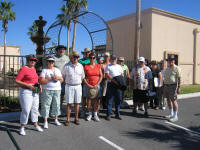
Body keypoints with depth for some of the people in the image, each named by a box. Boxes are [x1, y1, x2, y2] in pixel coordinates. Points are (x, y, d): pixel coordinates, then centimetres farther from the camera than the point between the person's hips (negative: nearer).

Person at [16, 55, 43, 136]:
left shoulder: (34, 69, 12)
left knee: (35, 109, 13)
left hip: (35, 92, 8)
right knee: (26, 110, -6)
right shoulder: (23, 69, -10)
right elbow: (17, 81, -15)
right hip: (26, 92, -8)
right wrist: (28, 85, -21)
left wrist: (38, 85, 7)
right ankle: (22, 128, 9)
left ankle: (36, 125, 26)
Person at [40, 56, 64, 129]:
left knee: (56, 104, 7)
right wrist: (51, 78, -18)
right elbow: (41, 81, -10)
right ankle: (45, 121, 7)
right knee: (46, 105, -2)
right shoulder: (44, 70, 0)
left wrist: (58, 77, -6)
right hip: (47, 90, -4)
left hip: (57, 90, 4)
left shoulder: (57, 70, 14)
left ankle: (56, 119, 21)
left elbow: (62, 80, 15)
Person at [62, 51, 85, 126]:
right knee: (69, 103, 1)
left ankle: (76, 118, 19)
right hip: (69, 86, -2)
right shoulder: (67, 66, -3)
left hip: (78, 86, 3)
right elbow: (63, 76, 4)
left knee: (77, 103, 8)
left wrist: (78, 83, 7)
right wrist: (67, 83, 0)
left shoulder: (80, 66, 5)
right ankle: (68, 119, 11)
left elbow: (82, 76, 14)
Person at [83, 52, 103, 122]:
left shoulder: (98, 66, 4)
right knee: (89, 100, 3)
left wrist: (97, 84, -5)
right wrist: (88, 85, -9)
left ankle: (95, 115, 13)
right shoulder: (86, 66, -1)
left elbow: (101, 76, 5)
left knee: (96, 100, 2)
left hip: (97, 85, 1)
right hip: (89, 86, -1)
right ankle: (90, 114, 17)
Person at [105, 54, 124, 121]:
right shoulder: (108, 66, 4)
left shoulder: (119, 66, 19)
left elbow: (122, 75, 17)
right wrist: (113, 80, -20)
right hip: (111, 84, -4)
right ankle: (109, 114, 6)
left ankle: (117, 114, 19)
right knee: (109, 100, -2)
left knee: (118, 100, 9)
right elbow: (107, 75, -8)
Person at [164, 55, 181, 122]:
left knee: (174, 101, -5)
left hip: (173, 86, -7)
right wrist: (164, 86, 16)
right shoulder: (167, 68, 15)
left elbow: (179, 79, -12)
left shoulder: (177, 68, -7)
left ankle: (175, 116, 2)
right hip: (166, 86, 7)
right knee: (168, 100, 12)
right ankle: (171, 114, 24)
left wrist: (179, 87, -17)